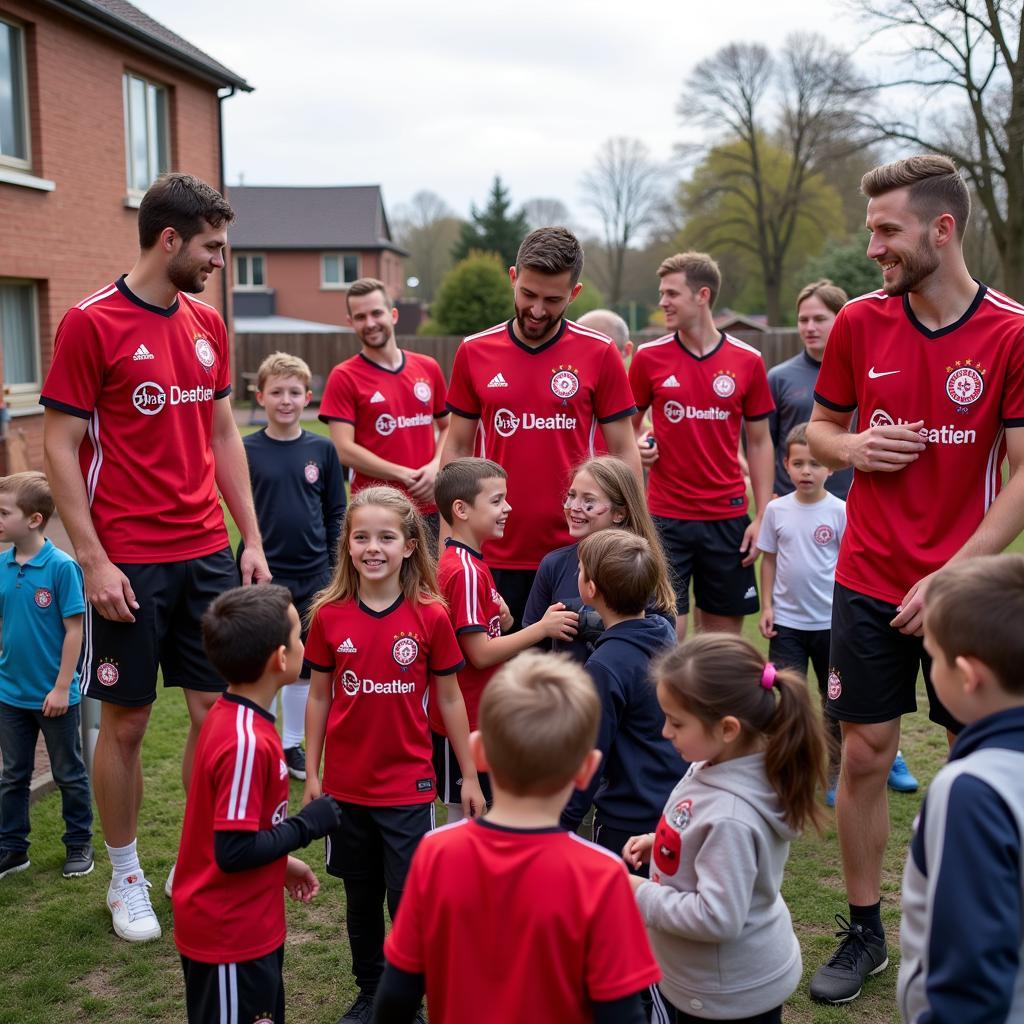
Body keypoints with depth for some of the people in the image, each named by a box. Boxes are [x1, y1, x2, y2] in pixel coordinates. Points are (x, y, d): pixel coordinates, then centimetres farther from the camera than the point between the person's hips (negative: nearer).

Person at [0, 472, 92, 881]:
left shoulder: (61, 566, -17)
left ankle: (79, 844, 26)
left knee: (69, 774, 11)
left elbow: (73, 629, -15)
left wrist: (62, 687, -15)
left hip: (54, 694, -5)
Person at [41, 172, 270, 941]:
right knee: (125, 720, 7)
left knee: (216, 711, 8)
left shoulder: (208, 325, 9)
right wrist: (93, 559, -14)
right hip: (128, 562, -5)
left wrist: (251, 539, 10)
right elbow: (59, 446, -9)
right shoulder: (92, 324, -9)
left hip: (207, 553, 5)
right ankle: (125, 877, 24)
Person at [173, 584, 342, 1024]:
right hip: (230, 936, -9)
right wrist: (308, 824, -16)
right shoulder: (247, 743, -28)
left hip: (247, 925, 9)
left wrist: (282, 863, 15)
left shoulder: (230, 717, 2)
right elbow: (234, 851, -27)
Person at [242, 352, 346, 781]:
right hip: (264, 575, -2)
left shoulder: (321, 449, 1)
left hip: (314, 576, 2)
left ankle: (292, 744, 27)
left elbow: (335, 513, 6)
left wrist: (335, 567, 3)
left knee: (304, 665, 12)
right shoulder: (246, 451, -4)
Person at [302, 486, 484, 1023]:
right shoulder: (329, 616, -5)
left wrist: (470, 777, 2)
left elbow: (449, 699, -1)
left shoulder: (430, 616, -9)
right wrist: (311, 773, 6)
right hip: (346, 785, 2)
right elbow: (319, 697, 5)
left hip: (408, 786, -2)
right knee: (361, 897, 17)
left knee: (408, 897, 2)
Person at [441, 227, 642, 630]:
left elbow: (623, 451, 2)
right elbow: (457, 449, 9)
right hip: (496, 555, 1)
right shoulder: (474, 352, 3)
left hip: (574, 549, -1)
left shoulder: (599, 353, -1)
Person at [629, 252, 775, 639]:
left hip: (728, 517, 1)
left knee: (725, 631, 9)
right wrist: (639, 446, -12)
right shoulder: (649, 357, 0)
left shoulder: (748, 361, 1)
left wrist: (762, 516, 1)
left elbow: (759, 442, 6)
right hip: (666, 516, -1)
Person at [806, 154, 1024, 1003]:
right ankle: (865, 932, 23)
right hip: (869, 582, 2)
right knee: (864, 754, 6)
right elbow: (819, 428, 14)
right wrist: (851, 446, -9)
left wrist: (954, 575, -16)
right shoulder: (860, 323, 1)